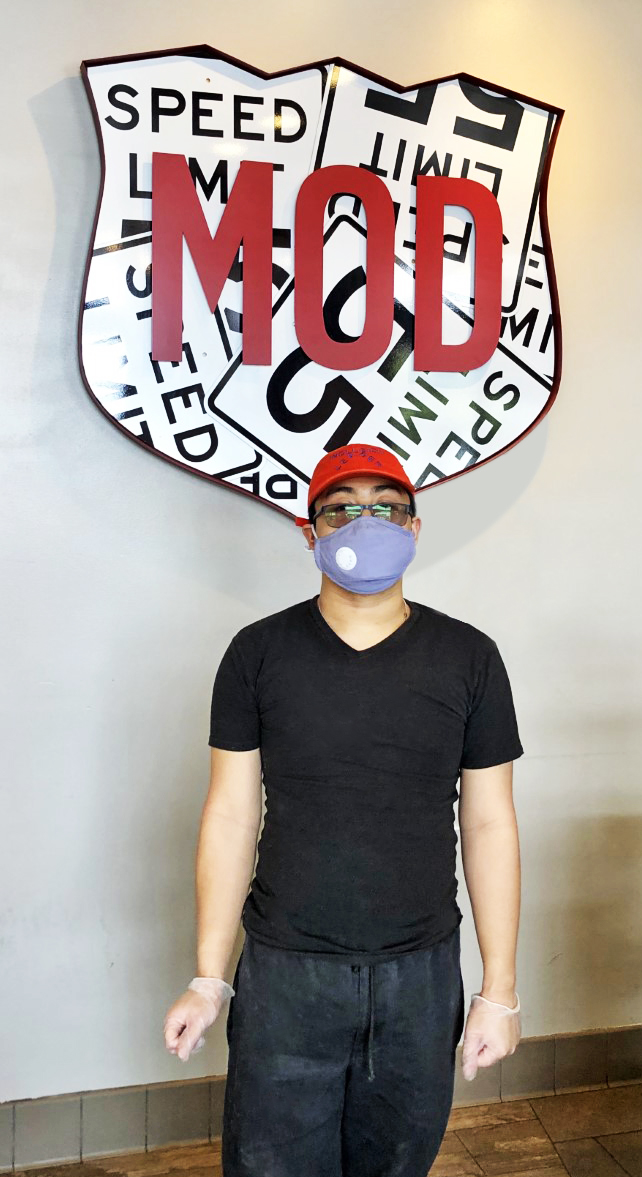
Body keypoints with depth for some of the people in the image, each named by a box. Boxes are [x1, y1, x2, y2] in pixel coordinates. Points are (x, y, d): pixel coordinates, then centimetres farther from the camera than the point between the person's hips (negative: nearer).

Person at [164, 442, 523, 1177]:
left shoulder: (469, 657, -3)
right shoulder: (258, 652, -4)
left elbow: (489, 825, -1)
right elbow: (231, 817, -2)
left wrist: (500, 990, 0)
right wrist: (209, 979, -1)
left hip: (422, 977, 1)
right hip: (284, 976, -1)